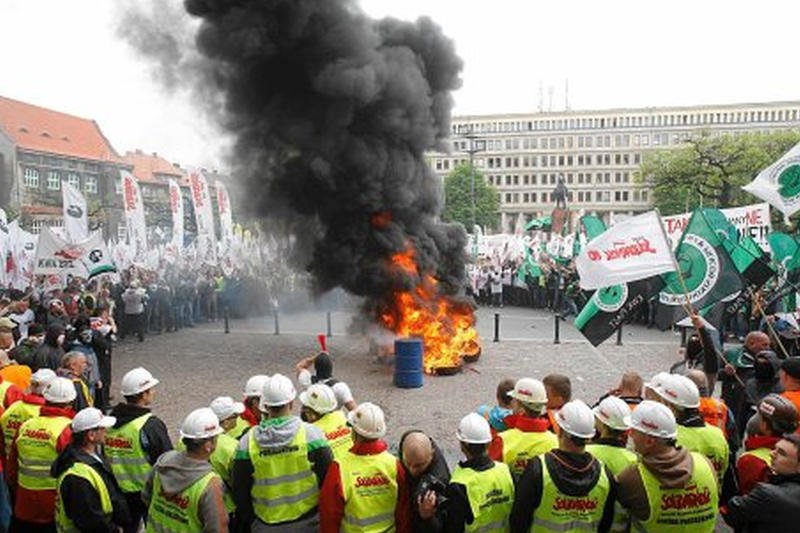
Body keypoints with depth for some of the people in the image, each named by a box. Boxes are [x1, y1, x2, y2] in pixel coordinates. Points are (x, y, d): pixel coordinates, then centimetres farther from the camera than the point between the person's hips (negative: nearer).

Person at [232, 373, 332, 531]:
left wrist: (249, 521, 15)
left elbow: (240, 490, -2)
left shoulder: (247, 442, -11)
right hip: (307, 521, -1)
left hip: (267, 525, 1)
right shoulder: (311, 434, -16)